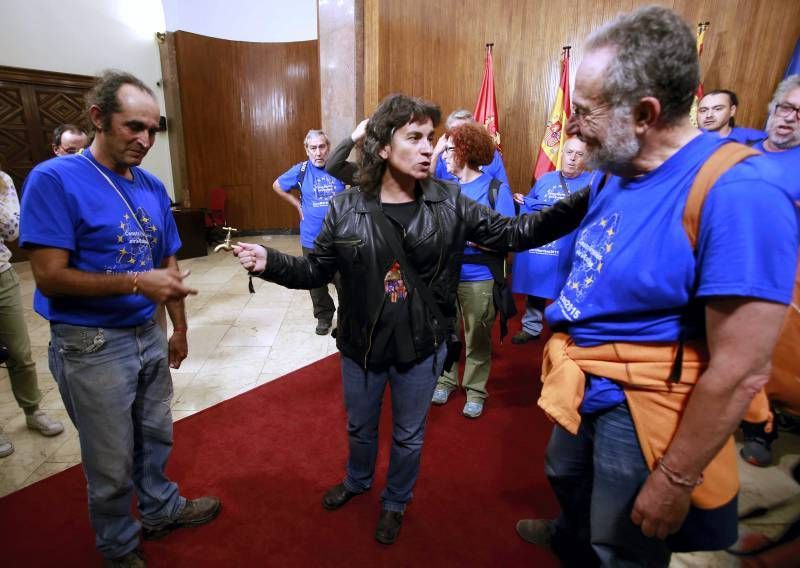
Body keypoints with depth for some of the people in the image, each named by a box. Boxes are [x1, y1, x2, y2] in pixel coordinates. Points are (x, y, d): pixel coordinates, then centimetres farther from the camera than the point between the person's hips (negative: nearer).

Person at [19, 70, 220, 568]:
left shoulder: (154, 188, 3)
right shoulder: (54, 179, -15)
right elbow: (50, 277, -20)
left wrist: (179, 329, 12)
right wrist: (137, 282, -28)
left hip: (149, 335, 6)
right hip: (92, 346, -5)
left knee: (156, 435, 22)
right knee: (112, 461, 13)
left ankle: (160, 509, 47)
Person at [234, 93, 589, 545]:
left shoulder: (449, 202, -10)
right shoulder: (346, 208, -11)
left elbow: (512, 234, -8)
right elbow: (316, 271, -5)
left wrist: (578, 206, -19)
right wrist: (270, 262, -21)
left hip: (423, 347, 0)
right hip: (361, 345, 1)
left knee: (409, 436, 21)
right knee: (360, 427, 26)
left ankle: (396, 502, 51)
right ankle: (357, 481, 60)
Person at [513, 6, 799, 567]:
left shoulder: (738, 193, -27)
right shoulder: (616, 173, -1)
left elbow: (740, 372, -26)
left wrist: (673, 480, -18)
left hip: (639, 410, -8)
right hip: (584, 389, 8)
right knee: (566, 479, 32)